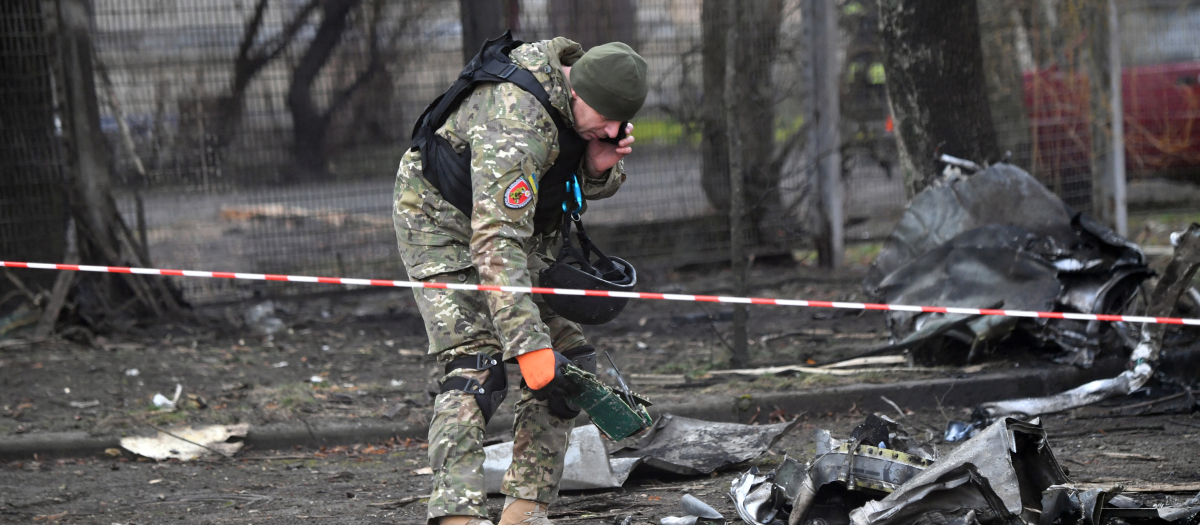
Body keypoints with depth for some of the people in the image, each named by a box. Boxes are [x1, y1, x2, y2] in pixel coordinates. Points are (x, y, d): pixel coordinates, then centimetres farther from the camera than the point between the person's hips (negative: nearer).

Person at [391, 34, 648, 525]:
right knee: (476, 365, -23)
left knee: (570, 362, 0)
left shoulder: (590, 100, -12)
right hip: (444, 224, -8)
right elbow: (496, 244, -43)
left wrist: (600, 166, -20)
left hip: (517, 216, 8)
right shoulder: (517, 122, -38)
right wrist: (530, 347, -48)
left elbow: (593, 189, 7)